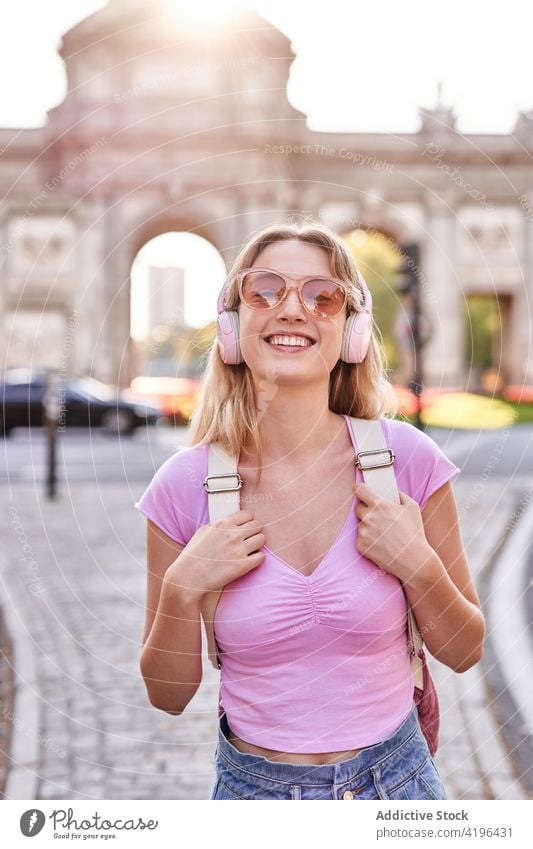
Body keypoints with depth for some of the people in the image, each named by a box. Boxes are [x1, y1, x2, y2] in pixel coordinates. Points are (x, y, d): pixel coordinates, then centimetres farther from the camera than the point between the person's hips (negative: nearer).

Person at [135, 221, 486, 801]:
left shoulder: (407, 458, -12)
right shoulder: (184, 484, -12)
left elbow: (463, 652, -2)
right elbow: (168, 695, -4)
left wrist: (418, 567, -20)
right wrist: (182, 590, -21)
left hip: (395, 778, 1)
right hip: (251, 783, 0)